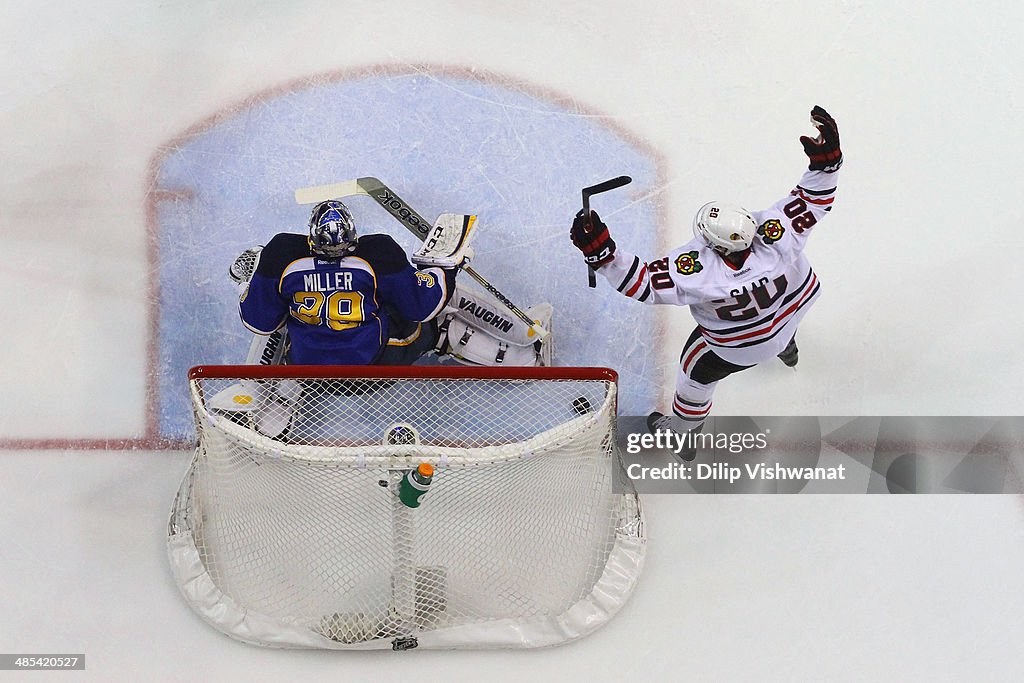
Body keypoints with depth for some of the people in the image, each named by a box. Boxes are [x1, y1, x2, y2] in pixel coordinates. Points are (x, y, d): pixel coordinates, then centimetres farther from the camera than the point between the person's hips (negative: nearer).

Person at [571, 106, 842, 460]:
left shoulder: (696, 272, -45)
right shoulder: (777, 233, -38)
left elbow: (642, 283, -40)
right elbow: (813, 202, -23)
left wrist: (599, 250, -44)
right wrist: (826, 158, -29)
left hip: (740, 347, -4)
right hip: (796, 304, 4)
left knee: (696, 372, 24)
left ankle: (681, 436, 48)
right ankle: (786, 348, 77)